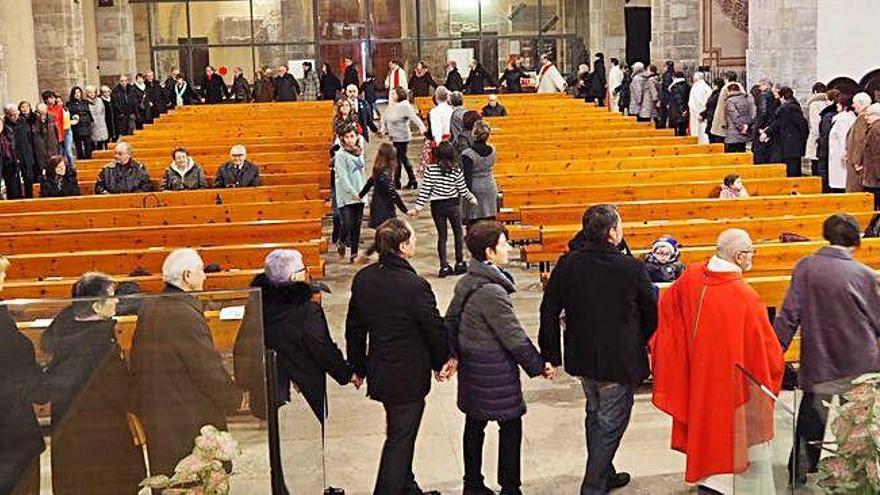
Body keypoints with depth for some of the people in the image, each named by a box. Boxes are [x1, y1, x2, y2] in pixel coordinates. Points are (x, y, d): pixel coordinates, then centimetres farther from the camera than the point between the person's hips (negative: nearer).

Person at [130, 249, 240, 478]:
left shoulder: (147, 309, 6)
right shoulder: (186, 315, -21)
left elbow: (136, 363, 14)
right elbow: (209, 370, -18)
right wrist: (235, 399, -3)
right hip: (191, 421, -9)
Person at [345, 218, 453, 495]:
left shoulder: (363, 279, -3)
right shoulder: (415, 286, -24)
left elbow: (354, 327, 6)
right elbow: (435, 329, -13)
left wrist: (358, 367, 18)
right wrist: (442, 363, 6)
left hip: (379, 372, 8)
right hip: (409, 376, -7)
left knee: (399, 434, 24)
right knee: (400, 440, 6)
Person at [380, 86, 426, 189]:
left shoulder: (405, 106, -14)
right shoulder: (391, 106, 9)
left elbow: (414, 117, -26)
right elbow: (384, 118, 17)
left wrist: (421, 126, -40)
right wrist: (383, 128, 2)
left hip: (402, 138, -8)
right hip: (394, 137, 8)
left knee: (398, 159, -2)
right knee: (403, 158, 14)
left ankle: (396, 182, 8)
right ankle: (412, 180, 24)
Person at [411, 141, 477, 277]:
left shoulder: (430, 170, -11)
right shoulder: (457, 170, -10)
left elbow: (424, 190, -9)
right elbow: (463, 191, -4)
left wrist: (417, 208, -2)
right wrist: (472, 198, 16)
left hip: (437, 207, 1)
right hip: (453, 205, 0)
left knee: (442, 236, 11)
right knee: (458, 233, 17)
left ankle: (444, 267, 11)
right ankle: (459, 263, 21)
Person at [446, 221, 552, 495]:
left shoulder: (466, 282, 4)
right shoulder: (492, 291, -23)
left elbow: (451, 321, 12)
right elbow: (514, 336, -19)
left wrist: (454, 355, 18)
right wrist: (539, 366, -8)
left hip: (471, 368, 9)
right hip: (495, 372, -9)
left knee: (474, 425, 16)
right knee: (511, 426, 5)